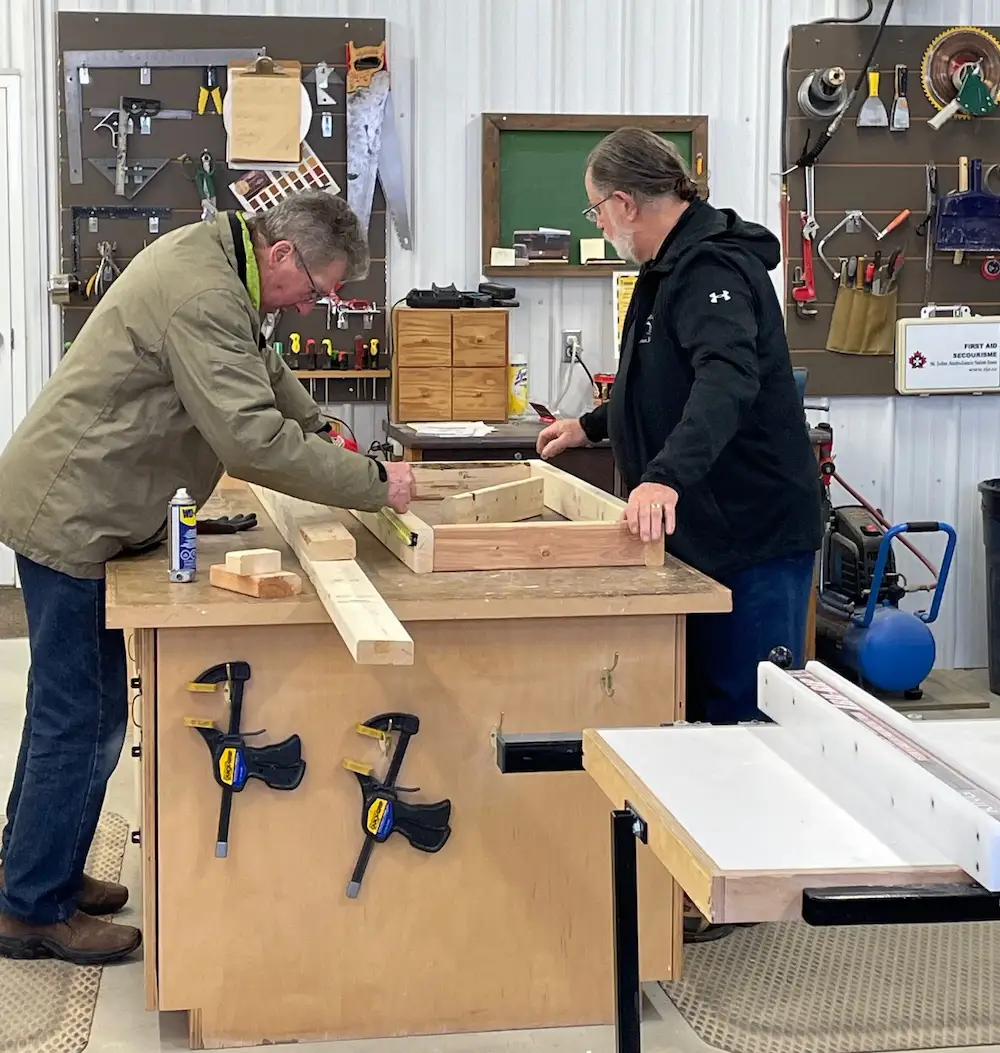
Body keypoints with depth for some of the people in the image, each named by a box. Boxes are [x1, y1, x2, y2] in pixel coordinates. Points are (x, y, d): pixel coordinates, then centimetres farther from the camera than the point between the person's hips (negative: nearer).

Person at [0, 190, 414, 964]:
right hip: (70, 514, -11)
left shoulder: (212, 256, 7)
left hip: (80, 507, 11)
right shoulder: (201, 298, -26)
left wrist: (319, 429, 13)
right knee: (82, 718, -3)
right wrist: (372, 483, -24)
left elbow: (261, 365, 24)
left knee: (70, 706, 19)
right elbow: (253, 440, -31)